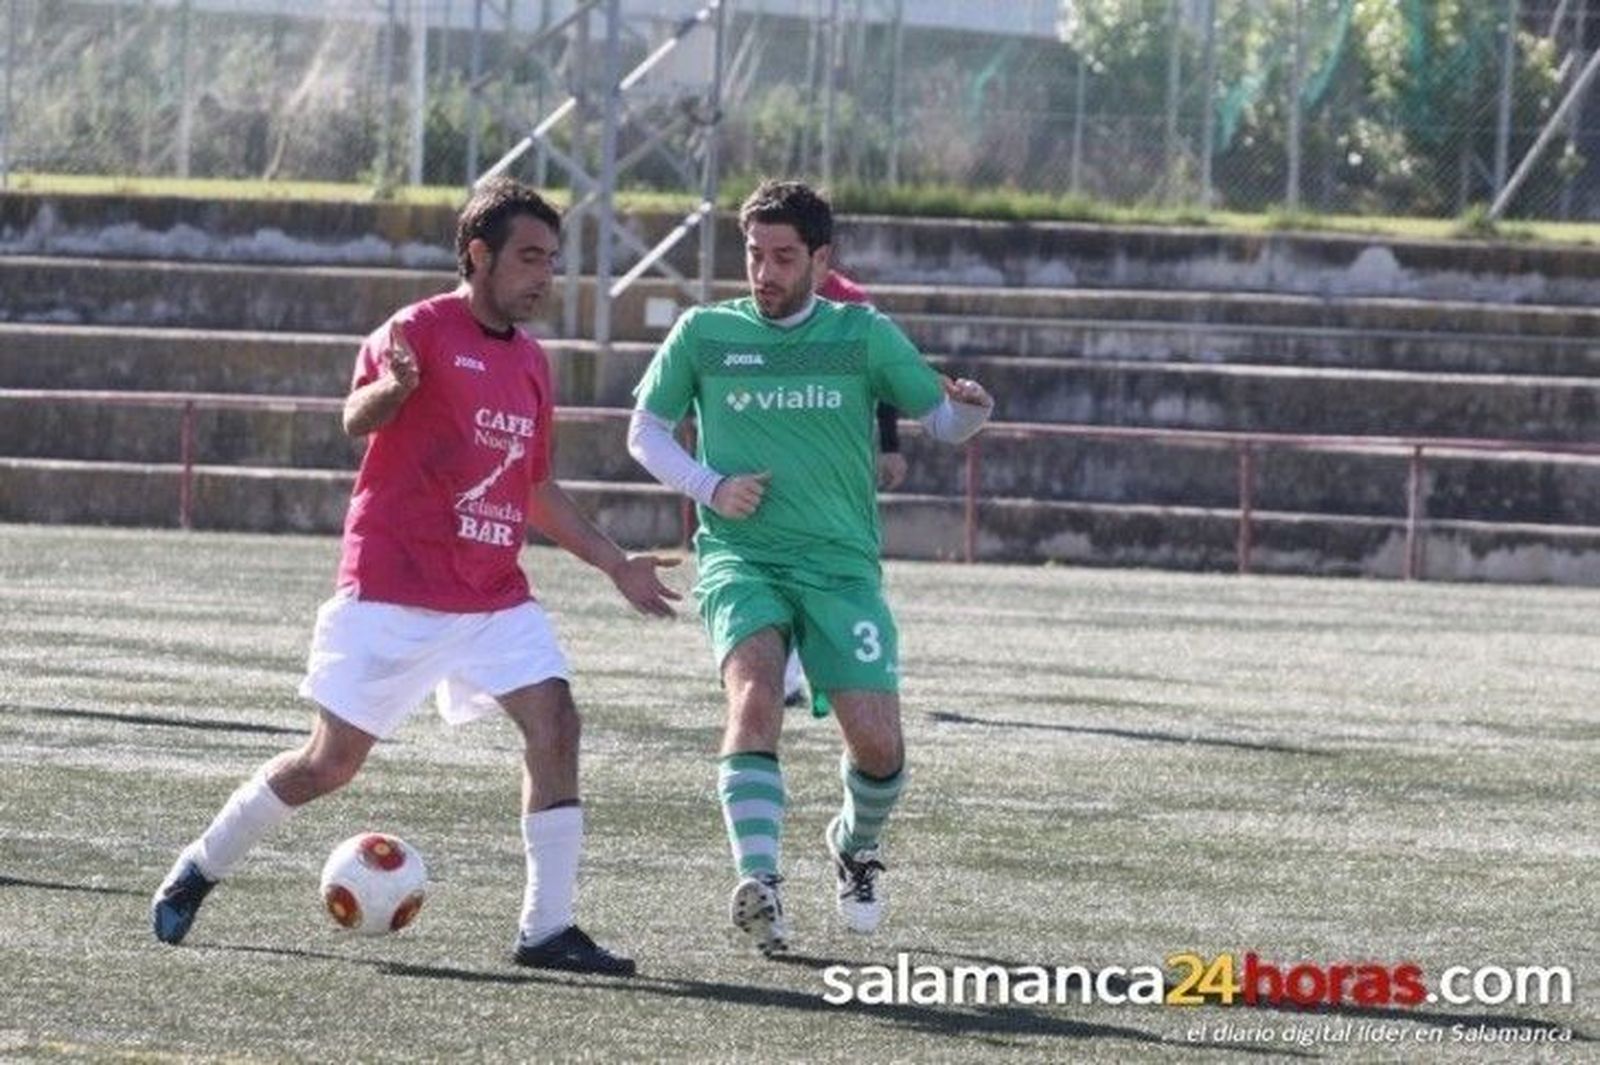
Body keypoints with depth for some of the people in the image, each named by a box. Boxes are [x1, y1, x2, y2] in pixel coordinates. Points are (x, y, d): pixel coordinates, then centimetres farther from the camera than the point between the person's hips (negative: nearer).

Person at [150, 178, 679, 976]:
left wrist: (615, 565, 21)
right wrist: (390, 388, -46)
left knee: (554, 722, -12)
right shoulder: (423, 329, -8)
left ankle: (548, 929, -9)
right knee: (332, 761, -1)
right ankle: (202, 866, 22)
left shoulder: (530, 363, 14)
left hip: (493, 596, 6)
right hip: (393, 590, -6)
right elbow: (355, 422, -23)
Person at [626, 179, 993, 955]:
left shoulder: (864, 335, 5)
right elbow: (645, 431, 13)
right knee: (756, 689, -29)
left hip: (841, 564, 1)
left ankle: (857, 844, 28)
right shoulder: (703, 333, 6)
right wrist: (710, 486, -4)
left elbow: (942, 422, 9)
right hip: (739, 556, -1)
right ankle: (758, 883, -32)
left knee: (877, 742, -7)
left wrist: (971, 409, -16)